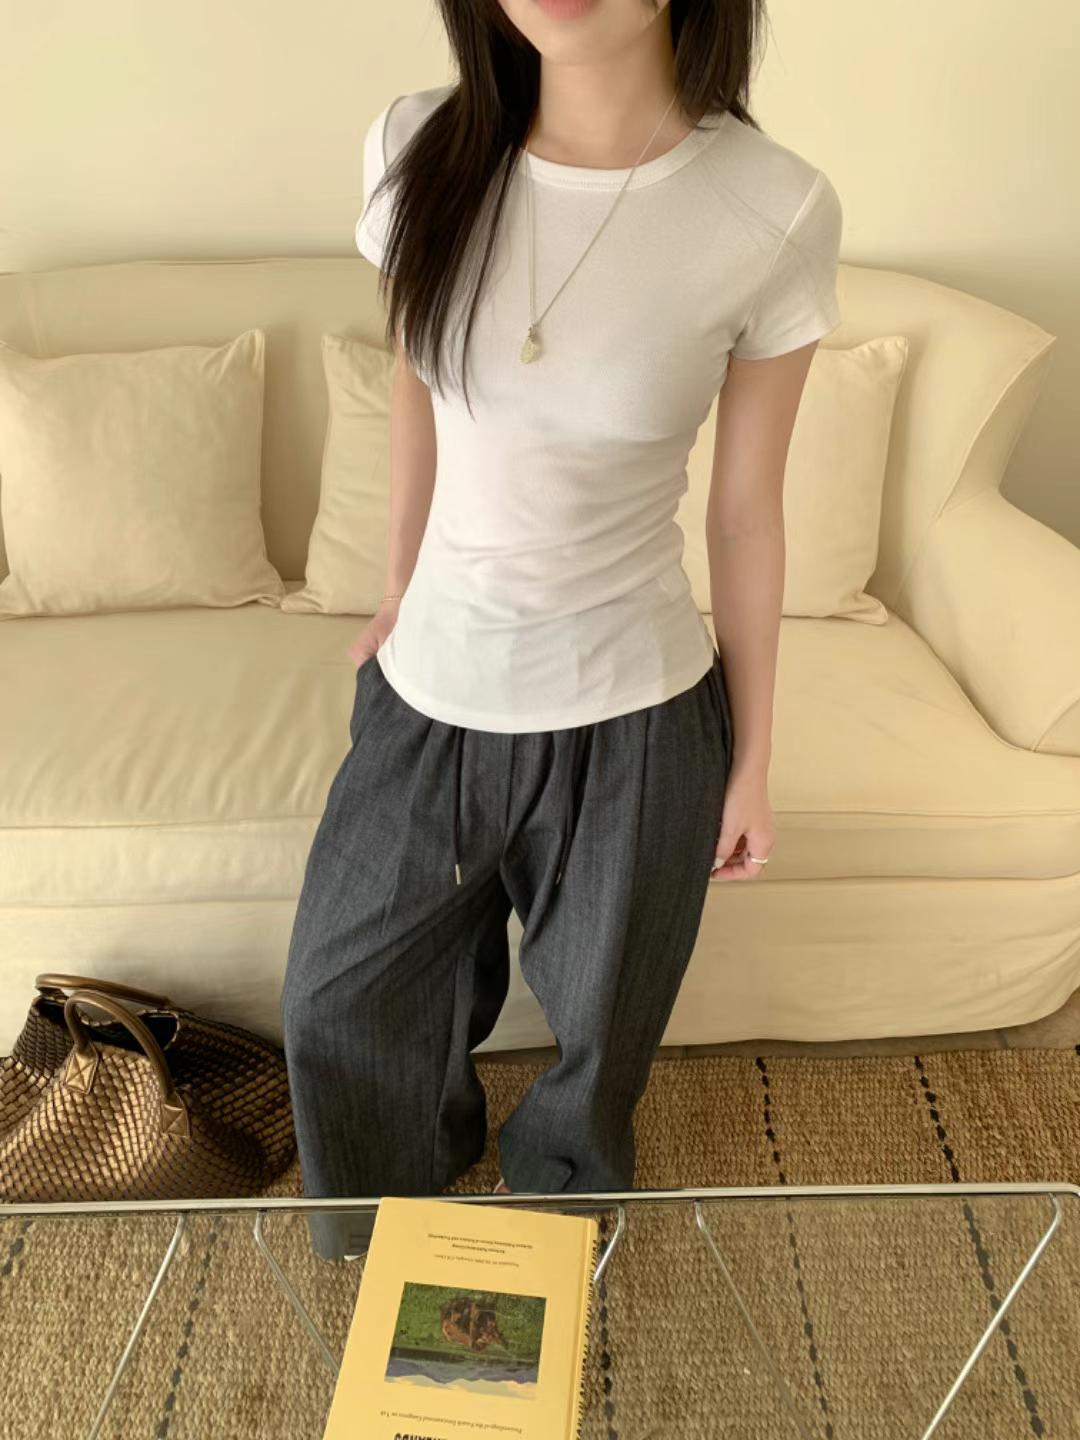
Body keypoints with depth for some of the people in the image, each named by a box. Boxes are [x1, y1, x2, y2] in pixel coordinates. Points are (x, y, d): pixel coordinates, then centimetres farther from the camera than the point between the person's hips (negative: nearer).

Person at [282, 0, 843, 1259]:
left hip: (630, 720, -2)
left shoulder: (778, 211, -15)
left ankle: (554, 1215, 60)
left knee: (600, 1021, 21)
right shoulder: (417, 150, -8)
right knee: (335, 1001, 22)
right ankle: (381, 1230, 59)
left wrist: (752, 756, 3)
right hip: (428, 689, 3)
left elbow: (746, 508, -6)